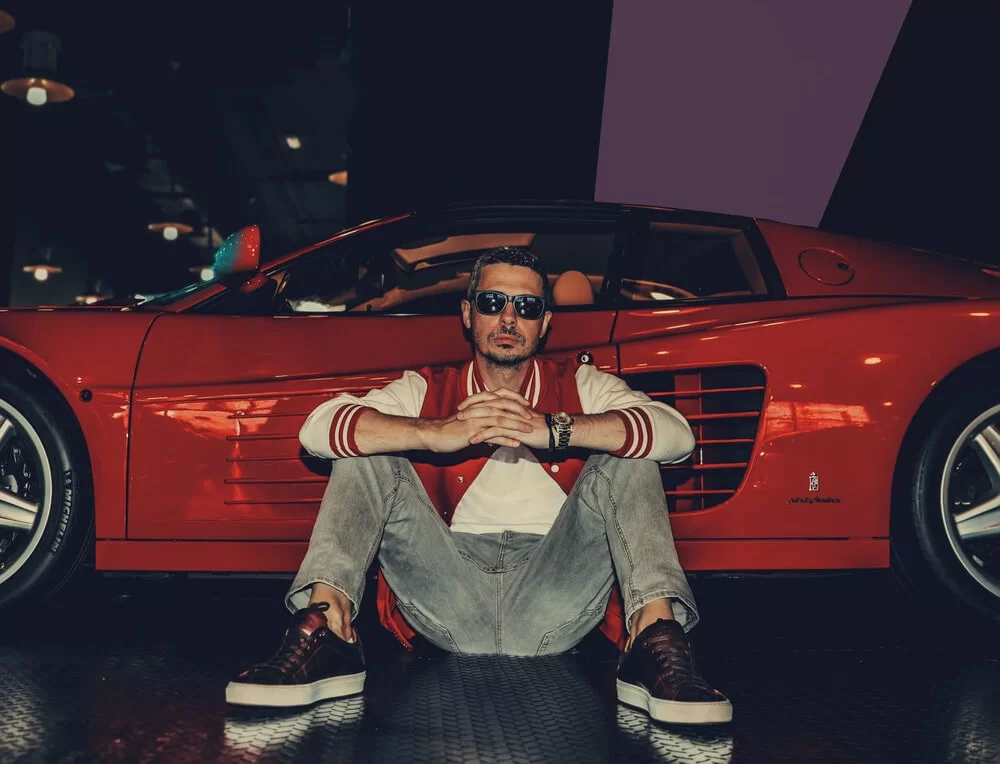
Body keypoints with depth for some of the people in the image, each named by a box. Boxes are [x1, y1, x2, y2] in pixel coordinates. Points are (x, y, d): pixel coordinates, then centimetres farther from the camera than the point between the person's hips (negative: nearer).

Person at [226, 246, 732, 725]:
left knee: (625, 454, -14)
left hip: (553, 607, 0)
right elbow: (319, 428, -4)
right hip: (449, 604, 1)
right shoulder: (427, 391, 15)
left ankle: (654, 635, -33)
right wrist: (438, 433, -19)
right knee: (368, 448, -9)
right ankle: (326, 631, -28)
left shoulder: (581, 387, 14)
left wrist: (552, 429, -20)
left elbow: (675, 434, -7)